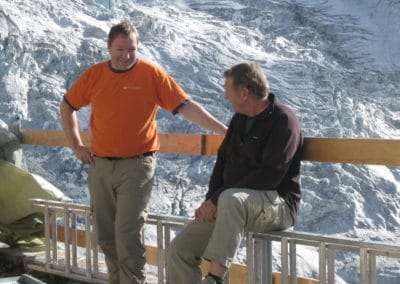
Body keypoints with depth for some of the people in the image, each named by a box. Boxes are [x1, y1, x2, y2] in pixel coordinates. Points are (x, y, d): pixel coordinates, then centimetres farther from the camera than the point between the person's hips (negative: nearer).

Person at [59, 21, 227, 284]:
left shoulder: (152, 74, -7)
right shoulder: (94, 75, 4)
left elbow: (186, 107, -11)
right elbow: (67, 107, 18)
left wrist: (224, 130, -18)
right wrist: (76, 145, 10)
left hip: (136, 166, -4)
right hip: (100, 164, 4)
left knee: (128, 234, -11)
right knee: (106, 235, 10)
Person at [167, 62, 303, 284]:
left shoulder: (284, 121, -11)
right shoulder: (239, 119, 15)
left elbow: (269, 176, -21)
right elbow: (223, 160, 20)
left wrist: (217, 199, -20)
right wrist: (211, 200, 1)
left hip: (277, 205, -8)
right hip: (231, 207, 8)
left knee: (230, 199, -40)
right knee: (180, 249, -8)